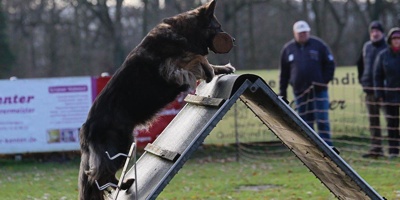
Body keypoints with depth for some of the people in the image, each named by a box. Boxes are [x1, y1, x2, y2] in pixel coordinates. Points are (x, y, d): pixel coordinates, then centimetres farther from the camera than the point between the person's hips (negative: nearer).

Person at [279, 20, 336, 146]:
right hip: (300, 92, 3)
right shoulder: (288, 49, 8)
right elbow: (284, 73, 11)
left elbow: (330, 64, 3)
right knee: (306, 123, 6)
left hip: (319, 91, -2)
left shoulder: (319, 45, 1)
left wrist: (325, 81, -8)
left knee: (322, 121, -6)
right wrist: (282, 93, 7)